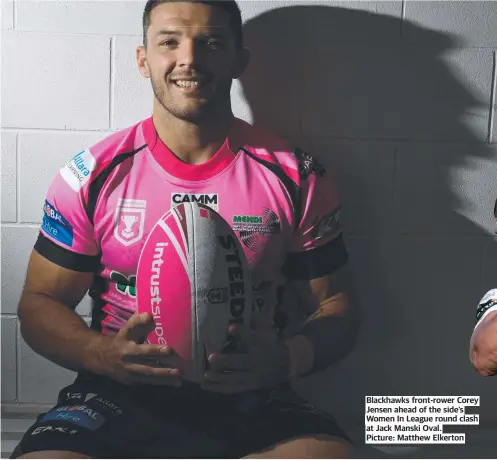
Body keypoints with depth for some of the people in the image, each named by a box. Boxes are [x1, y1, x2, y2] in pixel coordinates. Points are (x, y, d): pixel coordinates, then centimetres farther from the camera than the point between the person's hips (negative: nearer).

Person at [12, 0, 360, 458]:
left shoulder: (296, 178, -1)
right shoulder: (91, 177, 0)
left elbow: (335, 307, 5)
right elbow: (40, 303, 6)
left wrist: (286, 360, -17)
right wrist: (101, 353, -15)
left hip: (251, 398, 1)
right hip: (120, 394, 1)